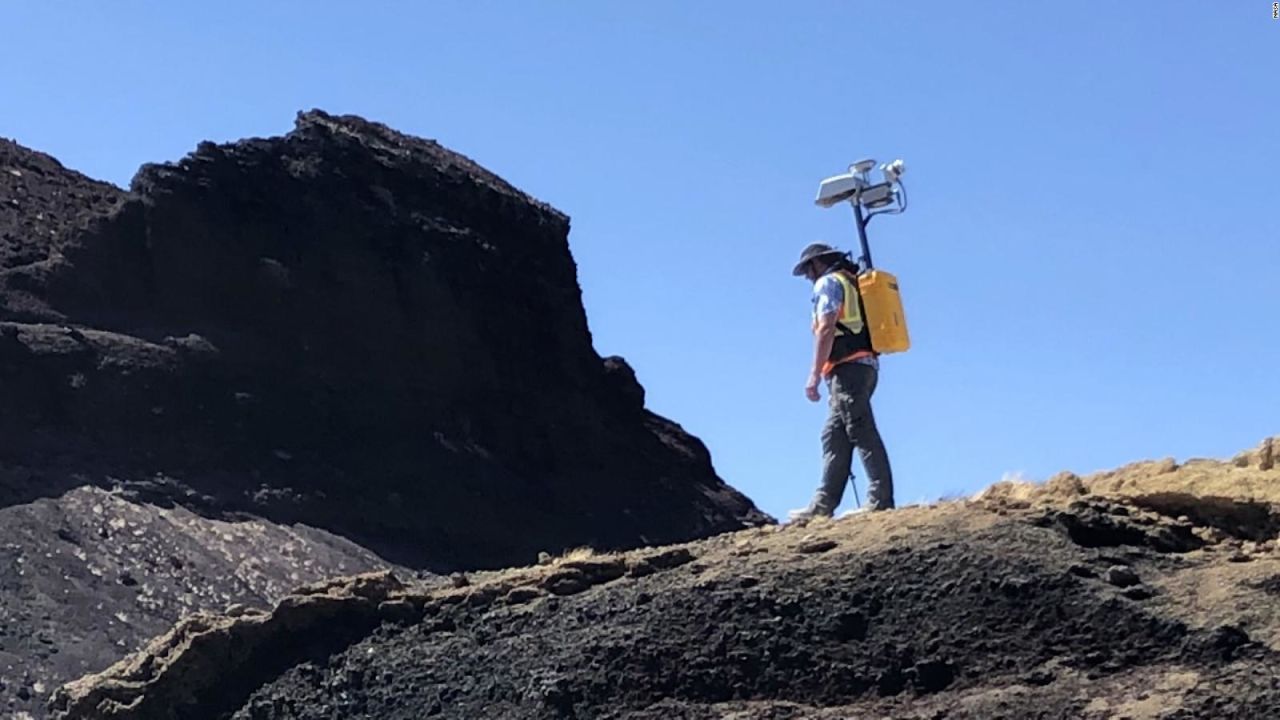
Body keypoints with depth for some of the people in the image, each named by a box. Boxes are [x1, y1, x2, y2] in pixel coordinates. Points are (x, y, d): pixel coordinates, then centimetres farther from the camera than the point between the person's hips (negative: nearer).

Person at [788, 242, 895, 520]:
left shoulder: (829, 282, -1)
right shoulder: (852, 281, 27)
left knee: (863, 434, -14)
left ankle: (881, 500, -19)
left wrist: (814, 376, -16)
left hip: (848, 369, -10)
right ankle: (823, 504, 3)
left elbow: (826, 330, -13)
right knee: (834, 436, 7)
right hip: (865, 365, 10)